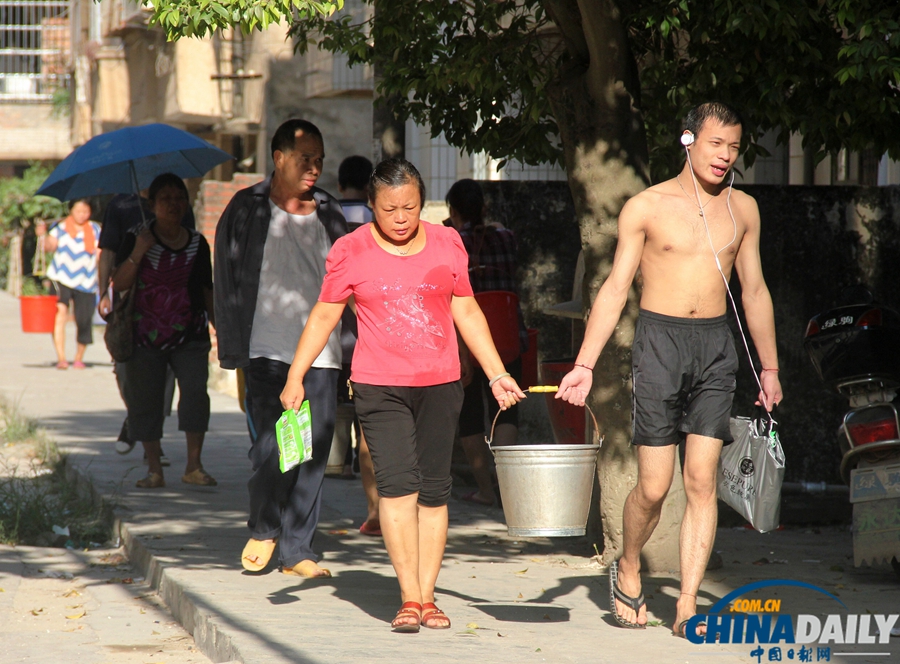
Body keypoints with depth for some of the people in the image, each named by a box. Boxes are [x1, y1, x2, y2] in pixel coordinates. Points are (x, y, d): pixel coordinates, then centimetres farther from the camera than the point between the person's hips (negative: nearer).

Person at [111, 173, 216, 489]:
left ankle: (194, 465, -10)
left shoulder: (198, 243, 8)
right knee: (145, 400, 1)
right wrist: (138, 253, -20)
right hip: (145, 333, -1)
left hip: (189, 335, 1)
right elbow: (119, 284, -8)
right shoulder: (136, 238, -1)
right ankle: (154, 469, 10)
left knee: (195, 392, -14)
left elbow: (206, 290, 16)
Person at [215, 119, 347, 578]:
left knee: (313, 453, 1)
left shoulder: (328, 213, 12)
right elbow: (228, 283, 3)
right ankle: (263, 529, 12)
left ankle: (297, 549, 10)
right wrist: (233, 350, -3)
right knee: (271, 446, -13)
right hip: (267, 350, -3)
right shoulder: (247, 210, 2)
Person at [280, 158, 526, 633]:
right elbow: (324, 316, 6)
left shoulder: (447, 244, 7)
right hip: (379, 386, -3)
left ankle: (427, 596, 9)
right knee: (397, 484, -15)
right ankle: (409, 599, -15)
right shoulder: (351, 251, 0)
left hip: (439, 385, 3)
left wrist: (497, 374, 12)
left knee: (433, 491, 3)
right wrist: (295, 377, 0)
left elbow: (467, 313, 15)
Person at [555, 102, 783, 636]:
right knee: (654, 486, -5)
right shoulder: (647, 207, 0)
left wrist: (770, 368, 20)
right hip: (660, 341, -3)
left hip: (717, 348, 3)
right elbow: (615, 289, 0)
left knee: (703, 481, -4)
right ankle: (628, 568, 23)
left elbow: (755, 291, 19)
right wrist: (585, 365, -6)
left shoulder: (743, 209, 10)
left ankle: (688, 606, -3)